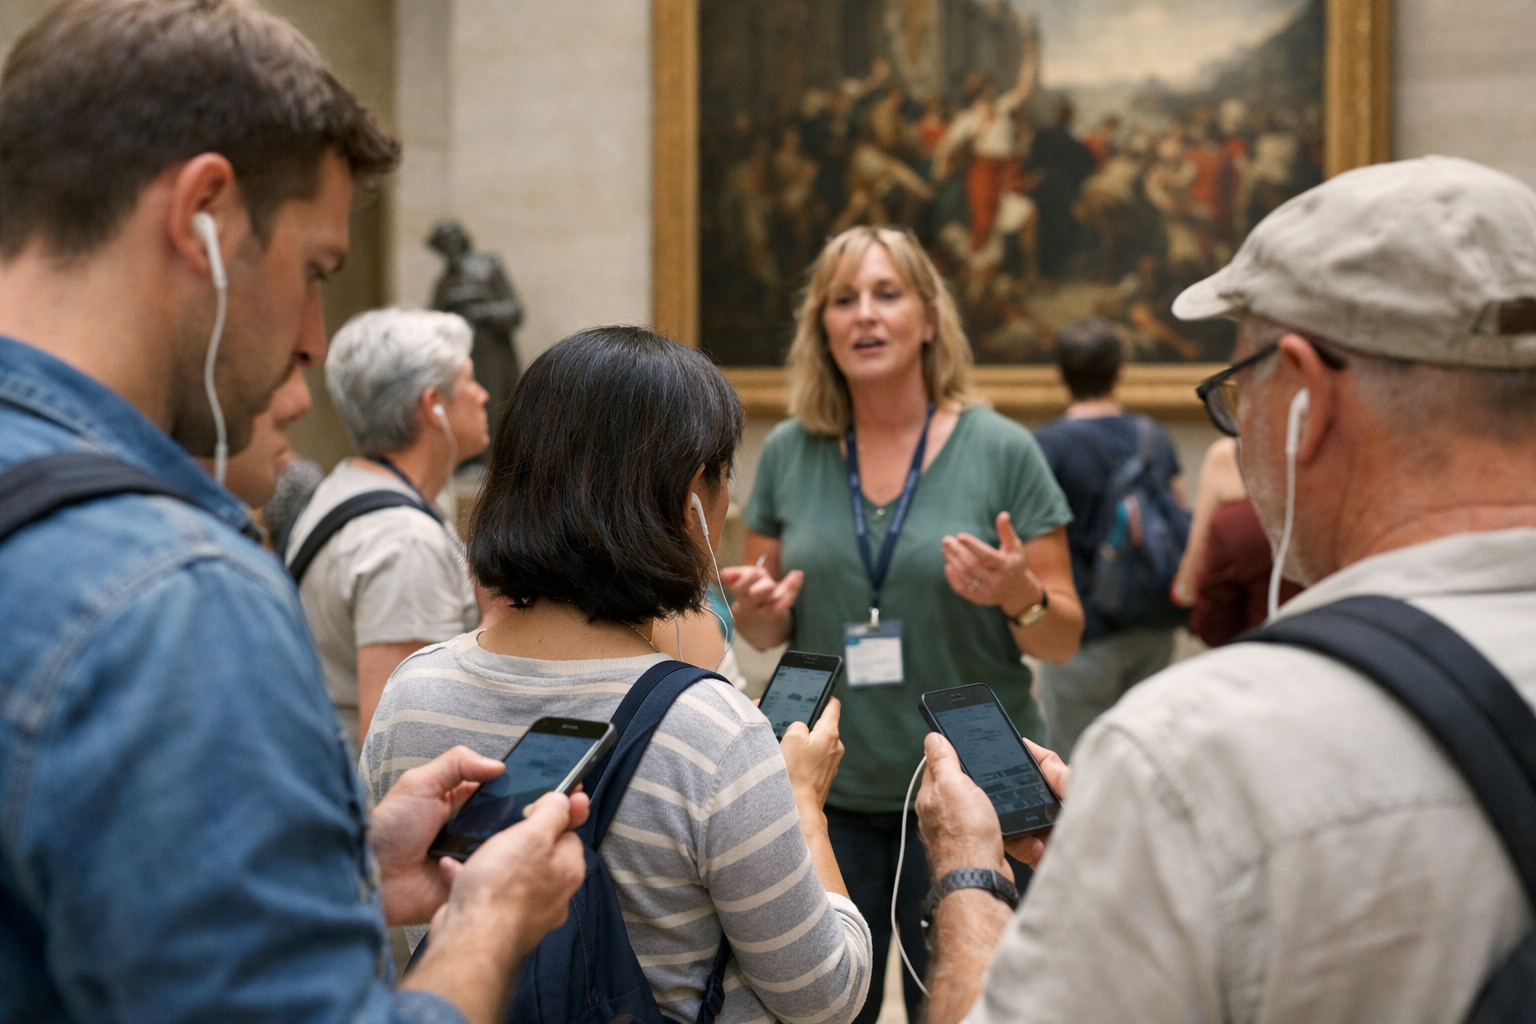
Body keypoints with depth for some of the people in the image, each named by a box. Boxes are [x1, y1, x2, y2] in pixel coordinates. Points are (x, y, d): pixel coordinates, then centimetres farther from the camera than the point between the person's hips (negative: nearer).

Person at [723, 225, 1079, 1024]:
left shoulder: (1002, 450, -5)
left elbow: (1064, 641, 0)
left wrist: (1020, 596, -21)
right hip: (827, 788, 2)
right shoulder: (788, 454, 3)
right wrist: (757, 610, -10)